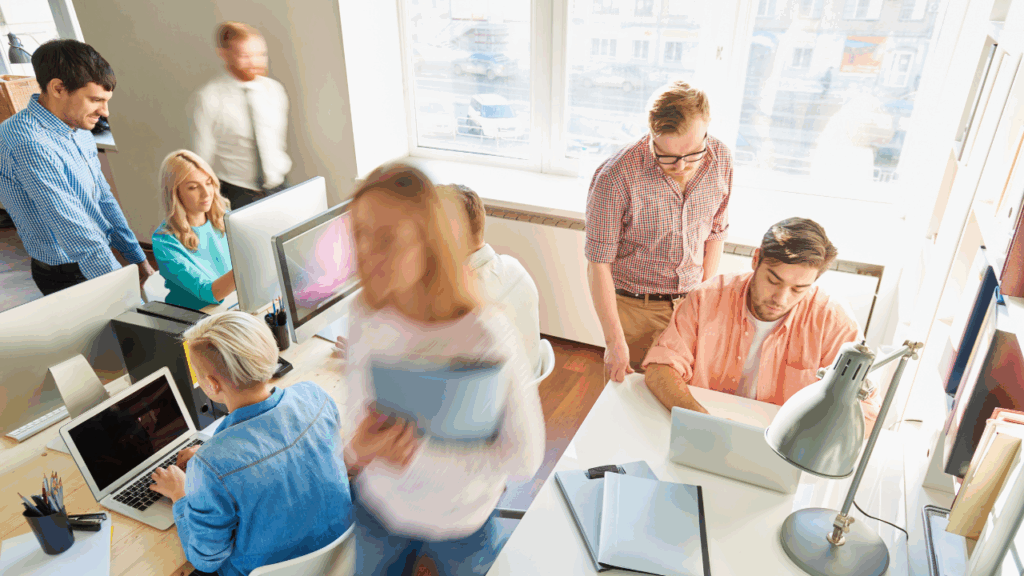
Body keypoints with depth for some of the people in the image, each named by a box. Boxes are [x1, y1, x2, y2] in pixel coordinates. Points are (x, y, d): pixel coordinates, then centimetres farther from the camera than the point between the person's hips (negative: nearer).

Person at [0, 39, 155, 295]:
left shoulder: (78, 131, 6)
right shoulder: (30, 144, -25)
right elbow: (75, 231, -28)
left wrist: (140, 261, 7)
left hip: (99, 264, 8)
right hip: (68, 279, -8)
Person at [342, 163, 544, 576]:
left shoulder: (487, 335, -31)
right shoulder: (366, 316, -17)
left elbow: (524, 457, -25)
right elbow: (360, 404, -1)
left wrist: (422, 453, -32)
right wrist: (361, 447, -23)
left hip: (461, 522, -3)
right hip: (380, 506, 3)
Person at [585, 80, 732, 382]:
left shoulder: (720, 160, -8)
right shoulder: (616, 177, -25)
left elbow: (715, 232, 8)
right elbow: (598, 264, -18)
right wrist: (614, 341, -16)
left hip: (691, 303, 4)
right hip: (634, 308, -4)